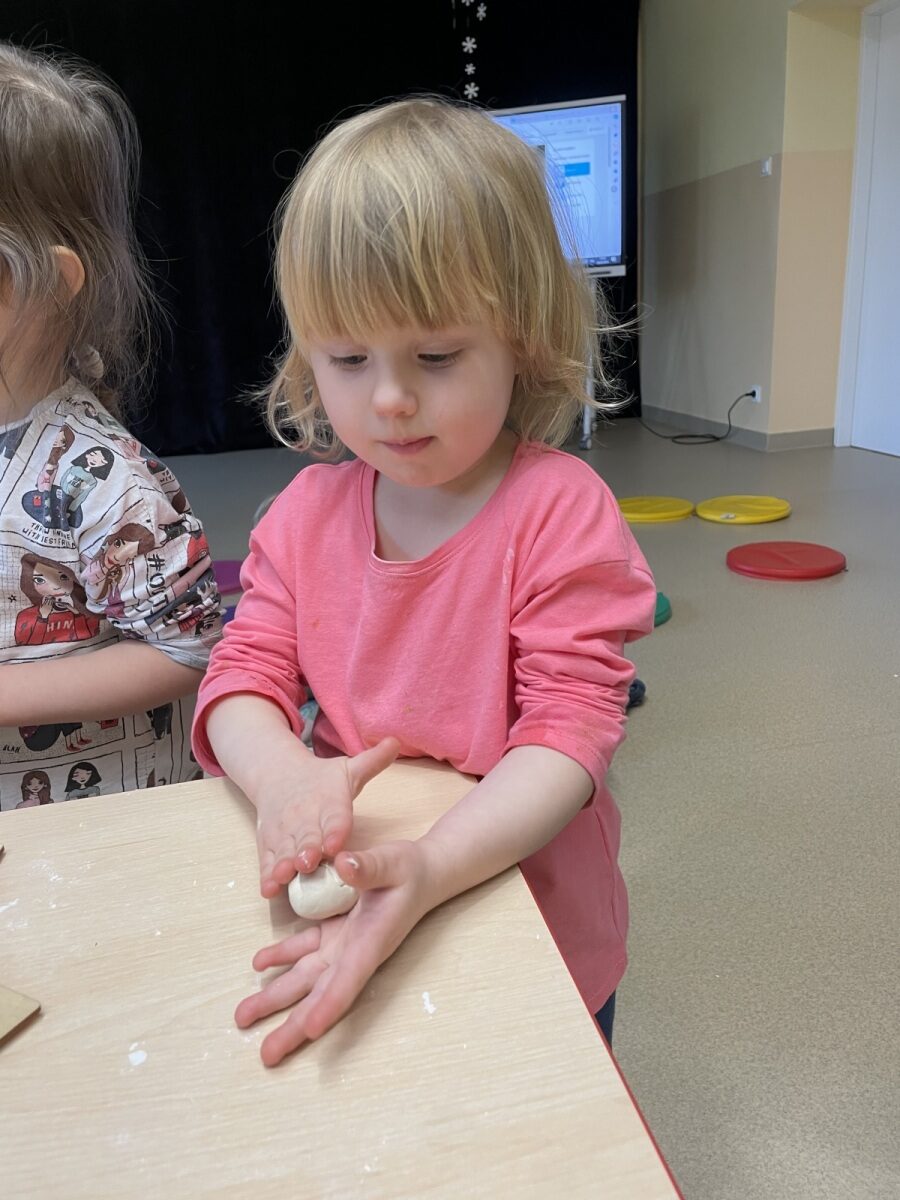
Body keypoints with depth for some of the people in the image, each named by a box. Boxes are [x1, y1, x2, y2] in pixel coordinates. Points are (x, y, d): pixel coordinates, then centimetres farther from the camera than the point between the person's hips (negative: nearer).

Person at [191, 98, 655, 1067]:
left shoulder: (561, 512, -21)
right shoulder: (308, 513, -6)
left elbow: (569, 729, -26)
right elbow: (243, 671, -7)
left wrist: (429, 867, -41)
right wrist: (280, 771, -30)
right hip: (347, 916, 4)